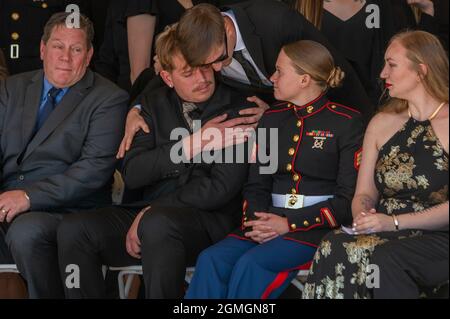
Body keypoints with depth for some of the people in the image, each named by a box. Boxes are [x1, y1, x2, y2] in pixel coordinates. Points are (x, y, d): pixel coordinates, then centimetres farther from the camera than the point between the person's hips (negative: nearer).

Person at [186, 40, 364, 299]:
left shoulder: (347, 122, 0)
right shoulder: (272, 119, 19)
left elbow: (348, 199, -5)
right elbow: (257, 183, 16)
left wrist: (289, 224, -13)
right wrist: (256, 221, -7)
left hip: (316, 228, -5)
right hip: (269, 222, 5)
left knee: (252, 263, -32)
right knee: (211, 259, -24)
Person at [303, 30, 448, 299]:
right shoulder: (382, 123, 17)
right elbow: (364, 193, 15)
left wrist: (395, 222, -18)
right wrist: (363, 216, -8)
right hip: (385, 236, 5)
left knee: (383, 258, -36)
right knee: (335, 249, -28)